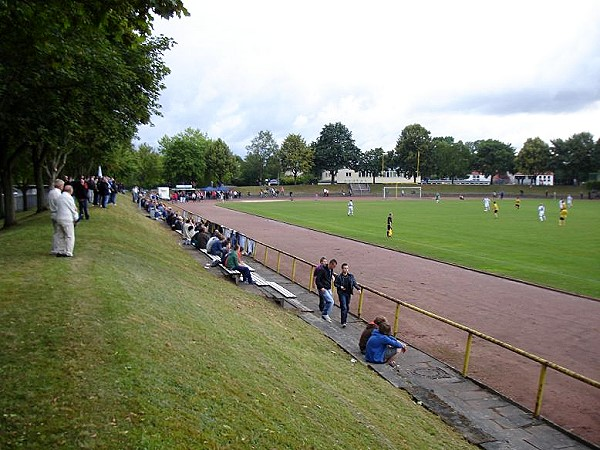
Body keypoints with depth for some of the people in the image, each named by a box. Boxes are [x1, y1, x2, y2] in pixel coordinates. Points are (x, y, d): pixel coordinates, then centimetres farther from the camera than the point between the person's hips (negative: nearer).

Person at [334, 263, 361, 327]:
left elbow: (354, 283, 5)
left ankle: (345, 319, 34)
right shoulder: (339, 277, -9)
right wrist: (340, 287, -17)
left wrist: (358, 288, -9)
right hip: (342, 293, -5)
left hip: (348, 293, 5)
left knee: (347, 307, 14)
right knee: (344, 307, -11)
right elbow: (335, 283, -1)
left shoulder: (351, 276, 2)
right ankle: (343, 322, -9)